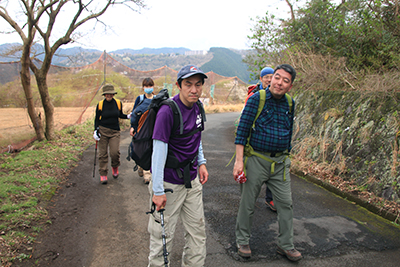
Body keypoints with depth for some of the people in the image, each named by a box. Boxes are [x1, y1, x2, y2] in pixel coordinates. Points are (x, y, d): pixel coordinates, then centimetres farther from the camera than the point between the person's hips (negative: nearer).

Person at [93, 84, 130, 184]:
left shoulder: (118, 103, 3)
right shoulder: (100, 104, -1)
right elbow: (97, 119, 6)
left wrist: (128, 116, 1)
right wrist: (96, 130, -3)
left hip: (115, 131, 1)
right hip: (103, 131, -1)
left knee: (115, 152, -10)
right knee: (103, 153, 0)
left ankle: (115, 167, 22)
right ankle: (103, 174, 12)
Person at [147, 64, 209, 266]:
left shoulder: (197, 108, 3)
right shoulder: (167, 111, -21)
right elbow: (159, 150, -23)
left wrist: (201, 162, 13)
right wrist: (158, 191, -23)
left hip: (192, 180, 8)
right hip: (169, 182, -7)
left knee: (197, 230, 17)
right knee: (163, 234, 3)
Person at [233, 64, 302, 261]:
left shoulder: (290, 104, 7)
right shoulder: (256, 99, -9)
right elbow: (242, 130, -12)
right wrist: (239, 160, -17)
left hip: (280, 162, 5)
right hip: (256, 160, -5)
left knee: (286, 203, 8)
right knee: (247, 204, 7)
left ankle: (286, 245, 25)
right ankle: (242, 241, 27)